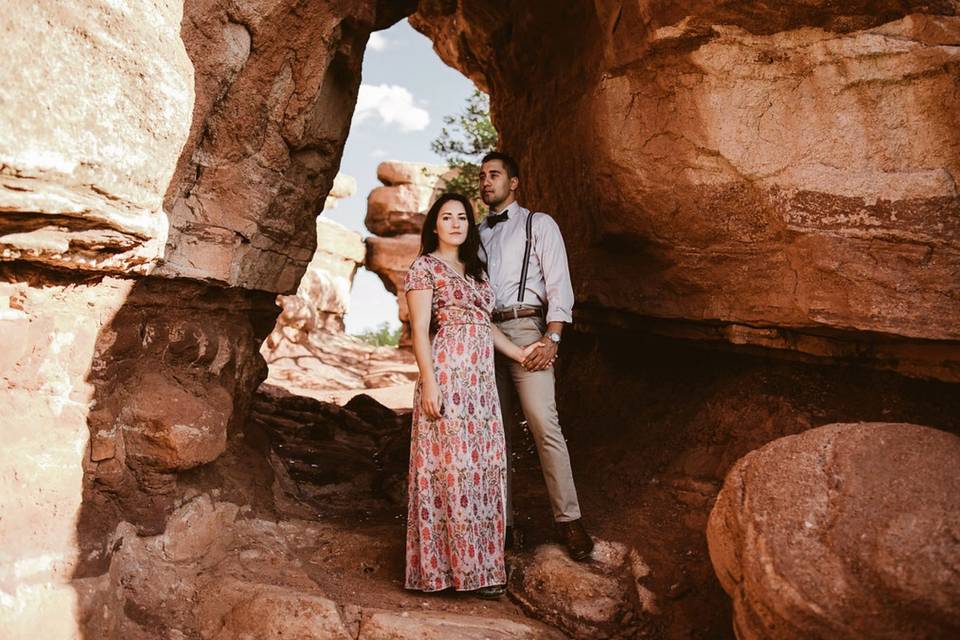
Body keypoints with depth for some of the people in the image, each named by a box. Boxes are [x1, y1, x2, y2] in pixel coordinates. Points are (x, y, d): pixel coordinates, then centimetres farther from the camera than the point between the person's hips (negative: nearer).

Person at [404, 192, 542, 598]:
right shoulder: (425, 267, 1)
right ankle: (461, 566, 0)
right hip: (447, 372, -7)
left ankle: (481, 562, 13)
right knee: (454, 463, -7)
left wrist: (518, 353, 20)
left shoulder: (474, 270, 22)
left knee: (485, 466, 6)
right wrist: (428, 381, -15)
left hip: (482, 377, 7)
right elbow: (419, 329, -7)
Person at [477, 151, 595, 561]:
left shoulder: (538, 224, 9)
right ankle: (501, 523, 10)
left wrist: (552, 338, -13)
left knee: (544, 424, -13)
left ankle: (568, 519, -6)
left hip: (526, 330, -5)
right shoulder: (477, 233, 22)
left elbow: (559, 284, -1)